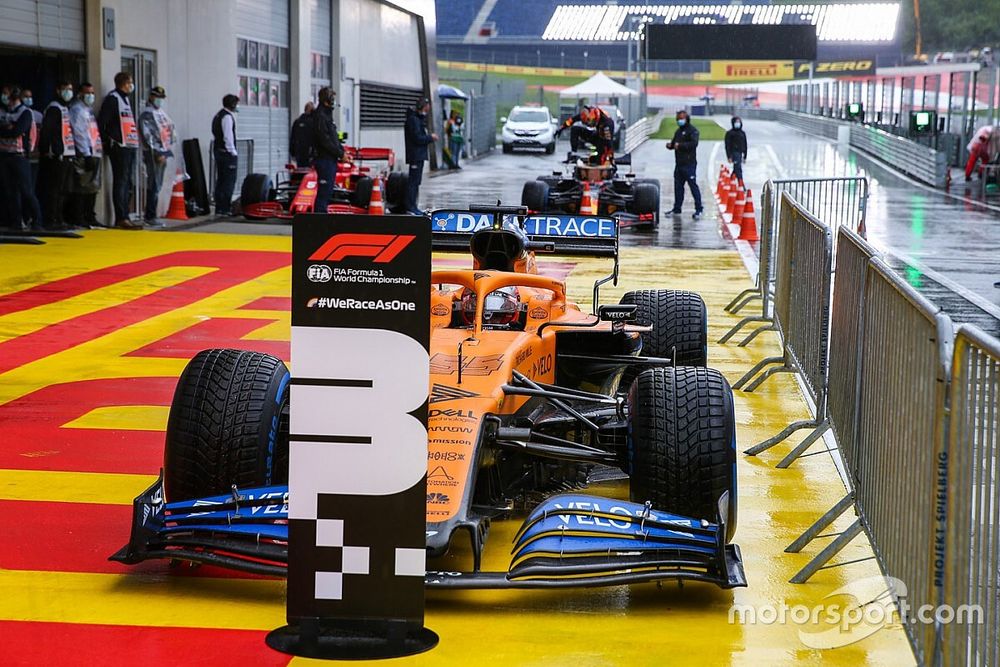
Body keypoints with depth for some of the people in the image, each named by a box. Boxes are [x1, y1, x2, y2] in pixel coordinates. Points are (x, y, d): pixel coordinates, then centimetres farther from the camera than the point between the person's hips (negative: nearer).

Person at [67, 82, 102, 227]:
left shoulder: (89, 109, 22)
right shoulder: (77, 109, -7)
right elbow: (79, 134, -14)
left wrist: (100, 150, 15)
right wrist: (87, 154, -17)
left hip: (94, 154, 9)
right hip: (84, 155, -9)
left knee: (93, 187, 11)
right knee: (81, 187, -9)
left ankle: (89, 217, 17)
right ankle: (77, 219, -7)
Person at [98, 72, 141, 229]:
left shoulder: (125, 99, 21)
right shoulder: (112, 98, -8)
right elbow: (101, 121, -14)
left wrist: (135, 142, 16)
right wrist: (106, 142, -11)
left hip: (130, 147, 9)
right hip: (119, 147, -9)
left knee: (129, 182, 10)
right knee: (120, 182, -9)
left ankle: (124, 217, 15)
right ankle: (121, 218, -9)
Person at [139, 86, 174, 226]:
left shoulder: (161, 113, 18)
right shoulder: (147, 114, -9)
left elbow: (169, 131, 23)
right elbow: (148, 136, -15)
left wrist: (168, 150, 15)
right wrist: (158, 153, -17)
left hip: (162, 153, 9)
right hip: (153, 154, -9)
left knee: (157, 185, 10)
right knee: (154, 185, -10)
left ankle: (151, 215, 16)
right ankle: (150, 217, -8)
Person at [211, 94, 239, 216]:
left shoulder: (218, 116, 17)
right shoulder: (227, 117, -13)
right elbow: (228, 136, -19)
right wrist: (233, 152, -14)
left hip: (218, 151, 10)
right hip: (227, 153, -10)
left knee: (220, 180, 11)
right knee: (229, 181, -7)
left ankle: (219, 208, 13)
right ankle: (225, 208, -9)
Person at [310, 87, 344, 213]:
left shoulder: (327, 115, 18)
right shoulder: (320, 116, -14)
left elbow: (334, 137, 22)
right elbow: (325, 141, -19)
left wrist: (342, 151, 9)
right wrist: (340, 153, -14)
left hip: (331, 159, 10)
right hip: (324, 159, -10)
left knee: (327, 191, 12)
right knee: (324, 190, -9)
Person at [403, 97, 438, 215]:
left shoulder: (419, 118, 19)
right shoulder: (413, 119, -14)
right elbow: (417, 138, -20)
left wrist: (430, 136, 5)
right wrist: (431, 137, -10)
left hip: (420, 155, 11)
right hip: (415, 155, -11)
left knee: (416, 181, 13)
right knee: (413, 181, -9)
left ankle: (413, 206, 18)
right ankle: (410, 206, -8)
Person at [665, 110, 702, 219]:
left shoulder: (692, 130, -6)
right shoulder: (678, 131, 20)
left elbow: (694, 143, -19)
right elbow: (674, 143, 27)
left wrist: (680, 145, -24)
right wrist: (670, 145, 4)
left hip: (689, 164, -8)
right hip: (679, 164, 8)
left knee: (693, 185, -8)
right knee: (678, 186, 10)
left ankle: (698, 209, -4)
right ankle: (677, 209, 17)